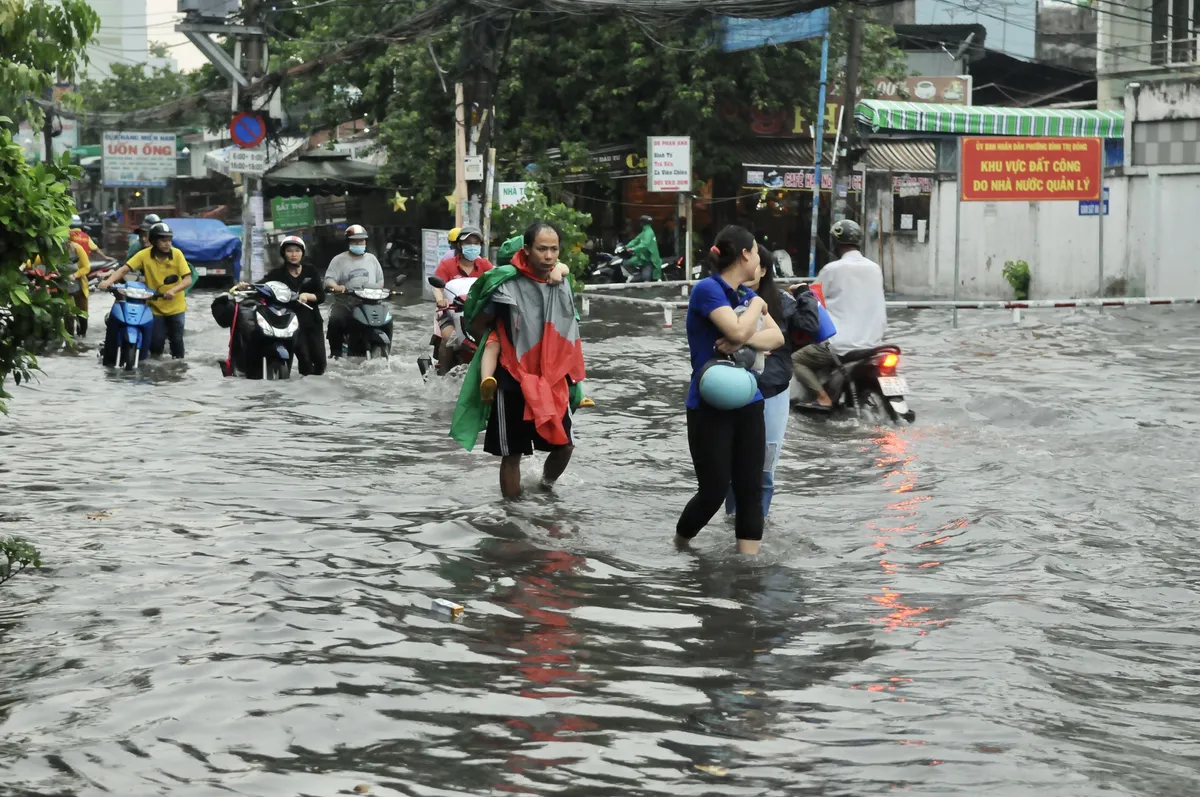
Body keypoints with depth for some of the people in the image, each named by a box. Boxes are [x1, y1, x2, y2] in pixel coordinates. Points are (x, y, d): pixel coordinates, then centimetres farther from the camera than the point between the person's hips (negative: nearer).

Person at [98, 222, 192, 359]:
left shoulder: (177, 254, -12)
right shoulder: (144, 255, -11)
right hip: (156, 307, 0)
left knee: (176, 340, 6)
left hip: (176, 307, 0)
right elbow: (124, 269, -16)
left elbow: (188, 279, -15)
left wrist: (173, 290, -34)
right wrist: (108, 281, -33)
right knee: (156, 343, -2)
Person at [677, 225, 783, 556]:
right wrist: (757, 306, -5)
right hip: (710, 407, -7)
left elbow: (777, 337, 0)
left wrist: (742, 340, -18)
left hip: (747, 404, 7)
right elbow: (738, 330, -24)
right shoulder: (707, 289, -12)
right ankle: (678, 545, 24)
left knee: (750, 490, 2)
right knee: (714, 491, -2)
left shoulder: (747, 294, 10)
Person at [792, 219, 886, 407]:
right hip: (873, 345, 5)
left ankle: (822, 397, -9)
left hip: (841, 346, -5)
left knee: (796, 360, 11)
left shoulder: (832, 269, -7)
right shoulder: (875, 269, 7)